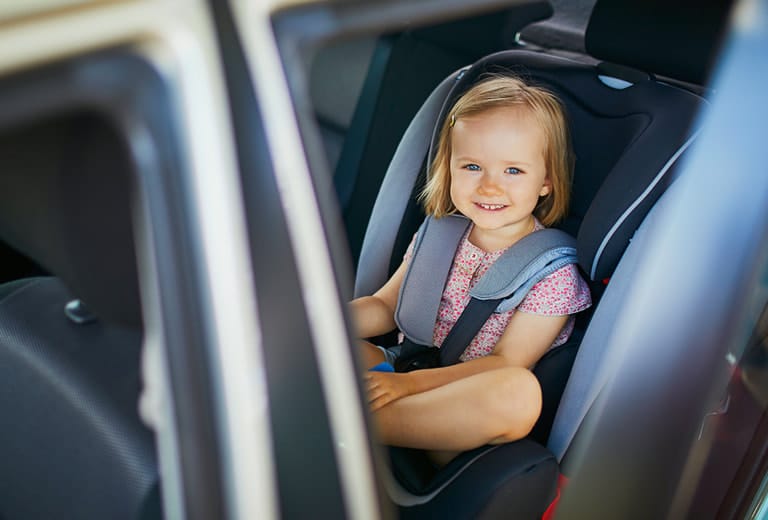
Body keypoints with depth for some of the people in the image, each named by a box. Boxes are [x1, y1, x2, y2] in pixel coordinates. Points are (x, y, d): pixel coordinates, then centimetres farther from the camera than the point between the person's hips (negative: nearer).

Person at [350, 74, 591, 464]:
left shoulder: (553, 272, -9)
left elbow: (507, 364, -15)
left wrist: (409, 382, -25)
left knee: (520, 392, -39)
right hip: (399, 373, 4)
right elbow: (385, 307, 10)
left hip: (471, 415, -4)